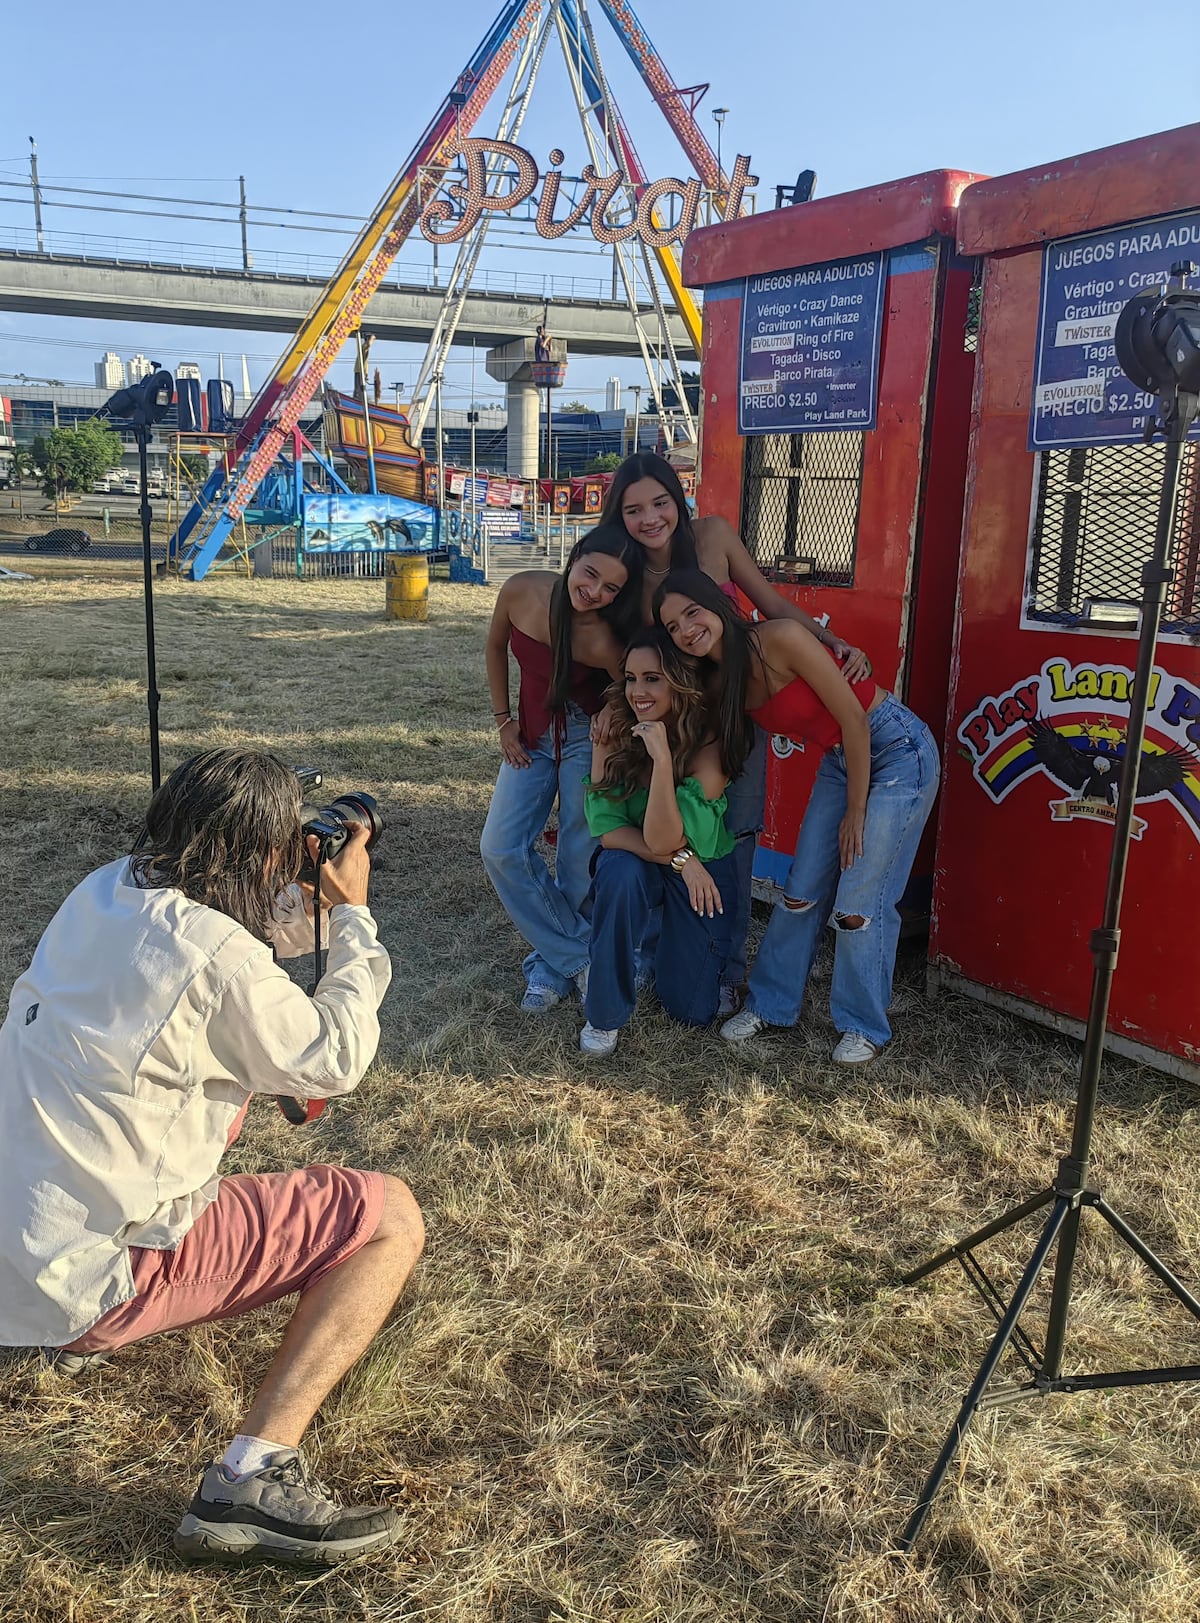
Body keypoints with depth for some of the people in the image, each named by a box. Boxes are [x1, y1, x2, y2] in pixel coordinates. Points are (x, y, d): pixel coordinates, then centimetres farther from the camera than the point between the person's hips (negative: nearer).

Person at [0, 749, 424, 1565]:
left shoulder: (106, 890, 1)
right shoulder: (216, 954, -23)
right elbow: (334, 1063, -9)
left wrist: (312, 898, 6)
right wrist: (354, 915, -3)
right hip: (83, 1274, -8)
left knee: (227, 1086, 28)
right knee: (392, 1217, -5)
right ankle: (252, 1480, -10)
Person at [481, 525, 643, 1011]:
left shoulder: (603, 642, -28)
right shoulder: (521, 591, -15)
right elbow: (496, 647, 5)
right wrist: (503, 720, 5)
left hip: (588, 737, -5)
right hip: (532, 734, 5)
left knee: (580, 863, -5)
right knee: (501, 850, -2)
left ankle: (555, 962, 20)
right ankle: (578, 960, 7)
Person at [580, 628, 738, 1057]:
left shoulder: (709, 747, -25)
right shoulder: (613, 732, -18)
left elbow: (662, 838, -31)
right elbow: (605, 825, -20)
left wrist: (662, 757, -42)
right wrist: (678, 859, -29)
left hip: (703, 871, -1)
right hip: (634, 859, 1)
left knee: (692, 1010, -5)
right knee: (621, 873, -37)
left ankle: (669, 945, 30)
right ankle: (605, 1015, -17)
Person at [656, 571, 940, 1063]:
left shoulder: (780, 639, -24)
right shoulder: (721, 679, -1)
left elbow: (855, 720, -21)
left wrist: (856, 812, -14)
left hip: (896, 750, -7)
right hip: (840, 760, 7)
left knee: (859, 902, -6)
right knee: (803, 891, 8)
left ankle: (864, 1026, 12)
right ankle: (772, 1004, 24)